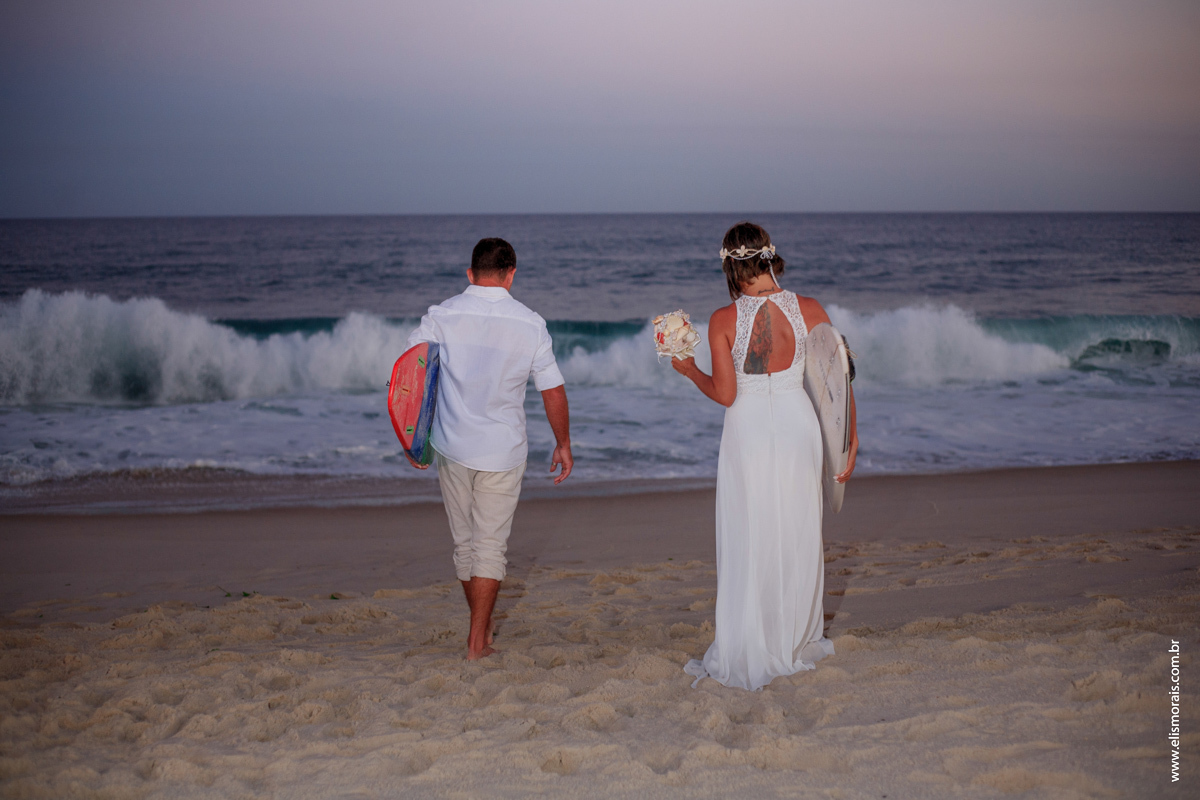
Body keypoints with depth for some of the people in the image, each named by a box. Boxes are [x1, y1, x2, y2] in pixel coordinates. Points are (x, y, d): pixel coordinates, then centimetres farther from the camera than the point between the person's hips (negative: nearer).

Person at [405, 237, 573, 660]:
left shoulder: (443, 315, -4)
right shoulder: (530, 324, -4)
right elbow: (553, 391, 0)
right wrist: (563, 444, 12)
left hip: (452, 446, 1)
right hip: (503, 451, -1)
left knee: (465, 541, 16)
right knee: (491, 544, 6)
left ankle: (482, 624, 29)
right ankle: (478, 641, 4)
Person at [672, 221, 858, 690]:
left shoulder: (724, 320, -10)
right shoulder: (809, 311, -4)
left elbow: (724, 394, -11)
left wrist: (689, 370, 6)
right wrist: (849, 439, 7)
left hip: (747, 429, -2)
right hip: (798, 425, 2)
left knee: (747, 545, 7)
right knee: (798, 539, 16)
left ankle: (745, 655, 11)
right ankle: (798, 644, 28)